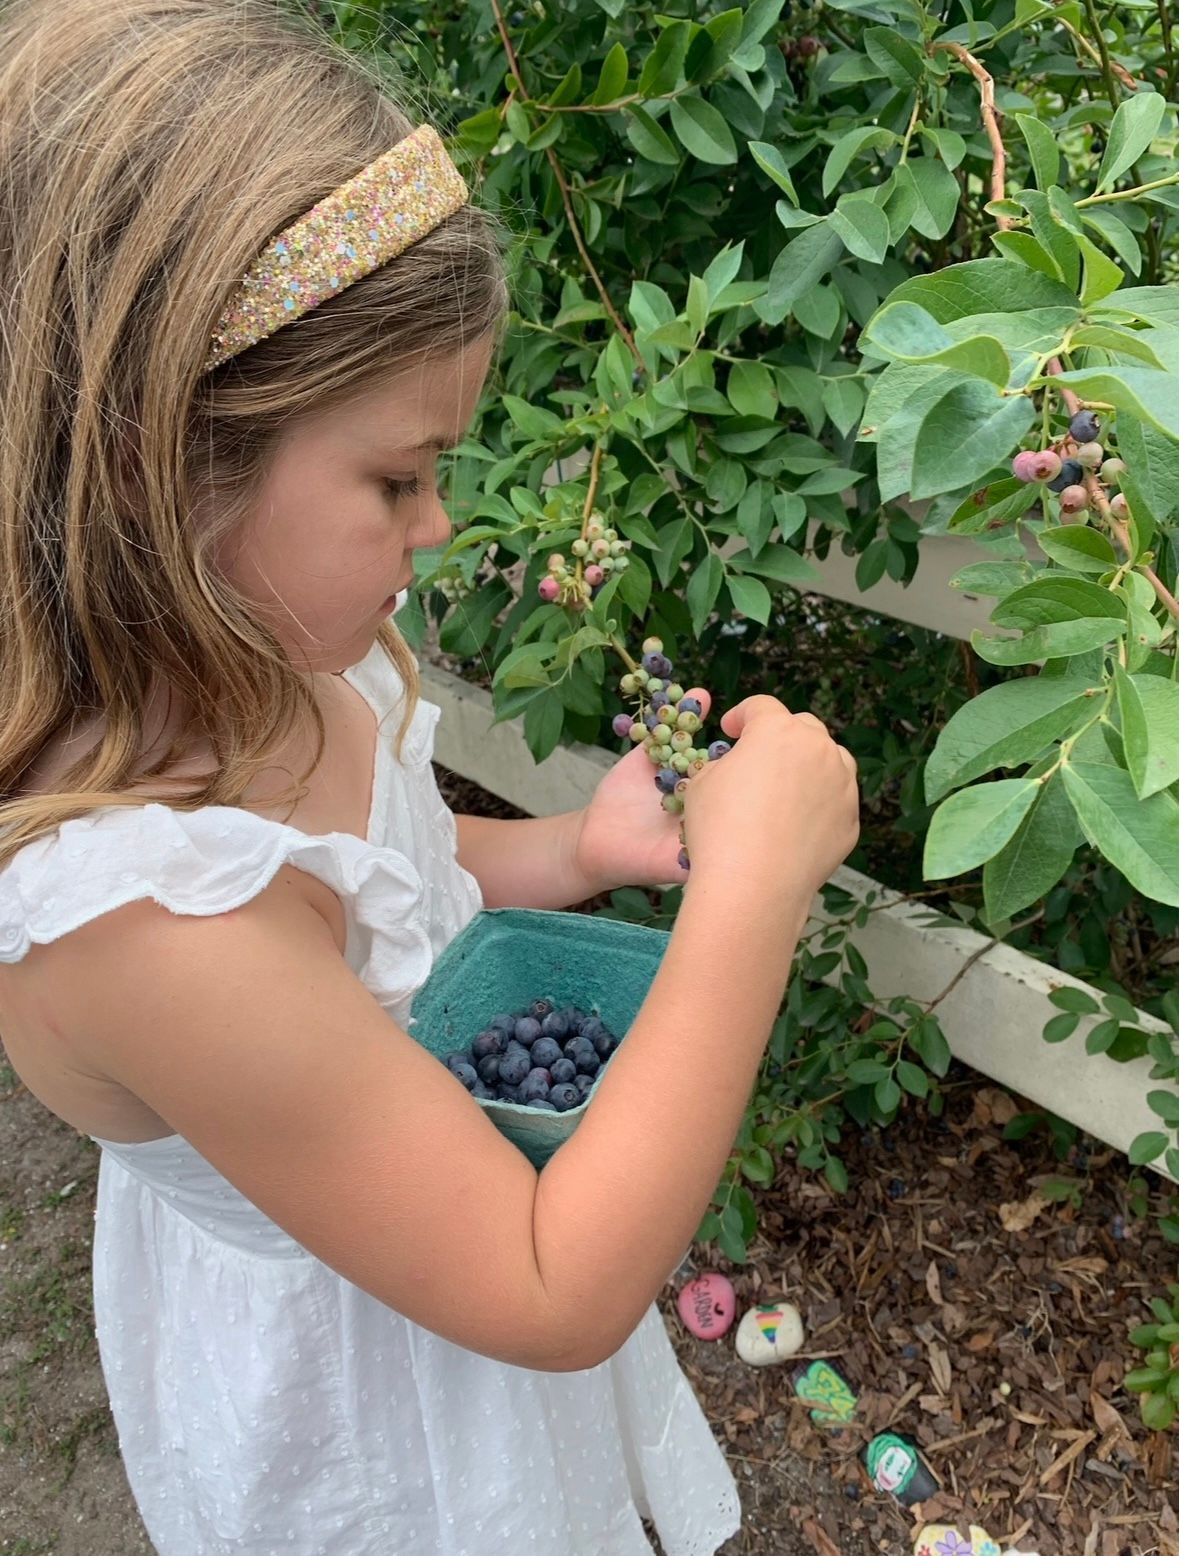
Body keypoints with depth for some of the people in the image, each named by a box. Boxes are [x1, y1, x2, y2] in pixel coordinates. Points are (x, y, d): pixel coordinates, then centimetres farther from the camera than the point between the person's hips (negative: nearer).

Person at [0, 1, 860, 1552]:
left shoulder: (231, 677, -17)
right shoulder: (148, 924, -43)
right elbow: (557, 1295, -34)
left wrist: (575, 848, -11)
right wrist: (749, 887, -35)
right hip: (362, 1421, -6)